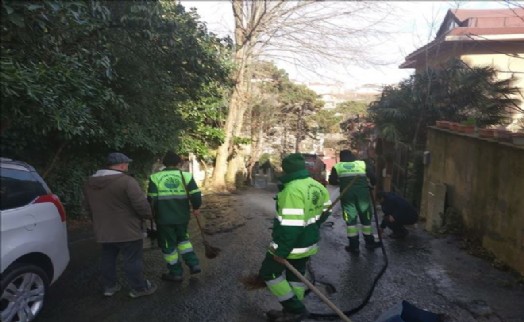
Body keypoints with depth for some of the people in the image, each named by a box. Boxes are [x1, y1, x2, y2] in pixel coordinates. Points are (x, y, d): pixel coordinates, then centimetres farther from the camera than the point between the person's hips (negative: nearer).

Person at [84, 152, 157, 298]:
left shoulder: (90, 182, 7)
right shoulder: (126, 181, -19)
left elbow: (88, 207, 18)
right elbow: (141, 204, -21)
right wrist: (147, 215, -2)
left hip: (103, 230, 7)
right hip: (127, 230, -7)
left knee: (108, 258, 19)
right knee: (133, 259, 3)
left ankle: (109, 286, 28)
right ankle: (139, 288, 11)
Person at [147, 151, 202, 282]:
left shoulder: (155, 177, -6)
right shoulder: (186, 176, -3)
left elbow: (151, 199, -5)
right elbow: (196, 195, -6)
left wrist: (153, 214, 11)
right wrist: (196, 208, 12)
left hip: (164, 218, -2)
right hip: (182, 216, 3)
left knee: (168, 245, 12)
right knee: (182, 239, 26)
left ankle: (176, 273, 21)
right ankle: (194, 264, 20)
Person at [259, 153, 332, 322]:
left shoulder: (293, 189, -27)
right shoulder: (318, 187, 2)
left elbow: (290, 225, -30)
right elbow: (324, 212, 15)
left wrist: (281, 251, -22)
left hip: (291, 244, -9)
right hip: (309, 243, 9)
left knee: (268, 273, 8)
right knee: (296, 275, 22)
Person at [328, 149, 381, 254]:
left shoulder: (337, 166, 10)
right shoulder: (363, 164, 12)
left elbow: (332, 181, 6)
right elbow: (373, 178, 6)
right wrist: (370, 185, 26)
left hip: (347, 194, -1)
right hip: (363, 193, 1)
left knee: (350, 219, 6)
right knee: (366, 218, 15)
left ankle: (354, 246, 5)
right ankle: (370, 242, 26)